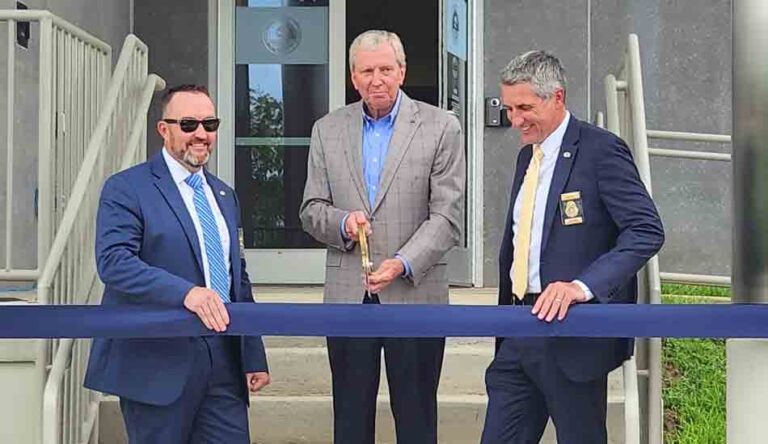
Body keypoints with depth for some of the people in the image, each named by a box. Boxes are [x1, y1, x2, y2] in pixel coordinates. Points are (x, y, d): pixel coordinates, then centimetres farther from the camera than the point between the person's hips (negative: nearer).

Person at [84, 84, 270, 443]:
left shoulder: (224, 195, 18)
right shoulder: (126, 189, -4)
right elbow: (114, 261, -18)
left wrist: (254, 358, 16)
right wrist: (186, 292, -31)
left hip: (224, 361, 6)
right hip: (158, 364, -5)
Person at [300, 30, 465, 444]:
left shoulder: (441, 127, -1)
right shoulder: (327, 130, 9)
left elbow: (447, 216, -6)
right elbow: (311, 210, 11)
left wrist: (403, 263, -20)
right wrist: (342, 222, -12)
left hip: (415, 294, -2)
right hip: (347, 297, 3)